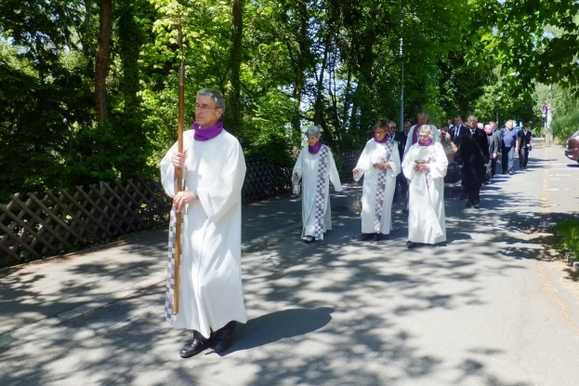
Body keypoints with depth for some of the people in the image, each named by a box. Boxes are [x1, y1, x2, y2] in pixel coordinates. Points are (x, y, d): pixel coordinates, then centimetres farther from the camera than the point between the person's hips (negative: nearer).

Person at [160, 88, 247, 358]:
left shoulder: (229, 143, -7)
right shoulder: (187, 138, 8)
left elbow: (229, 186, -13)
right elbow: (166, 169, 10)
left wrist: (196, 195, -18)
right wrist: (174, 164, -12)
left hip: (216, 219, -5)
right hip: (189, 218, 5)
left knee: (215, 274, -5)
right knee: (191, 272, 7)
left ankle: (225, 326, 17)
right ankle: (201, 330, 19)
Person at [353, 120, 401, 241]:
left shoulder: (392, 144, 1)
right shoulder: (370, 143, 5)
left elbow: (395, 163, -2)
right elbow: (364, 159, 0)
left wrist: (385, 165, -18)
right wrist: (358, 168, -17)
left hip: (386, 180, -1)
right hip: (371, 179, 1)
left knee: (384, 204, 2)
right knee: (369, 204, -3)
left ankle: (381, 230, 10)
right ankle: (369, 230, 4)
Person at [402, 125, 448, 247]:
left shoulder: (437, 147, 5)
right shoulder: (414, 148, 11)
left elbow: (442, 164, -4)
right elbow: (405, 163, 7)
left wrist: (428, 167, -14)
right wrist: (414, 167, -12)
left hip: (433, 183, -1)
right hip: (417, 183, 1)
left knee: (433, 208, 0)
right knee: (416, 208, -4)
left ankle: (435, 235, 9)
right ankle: (414, 237, -4)